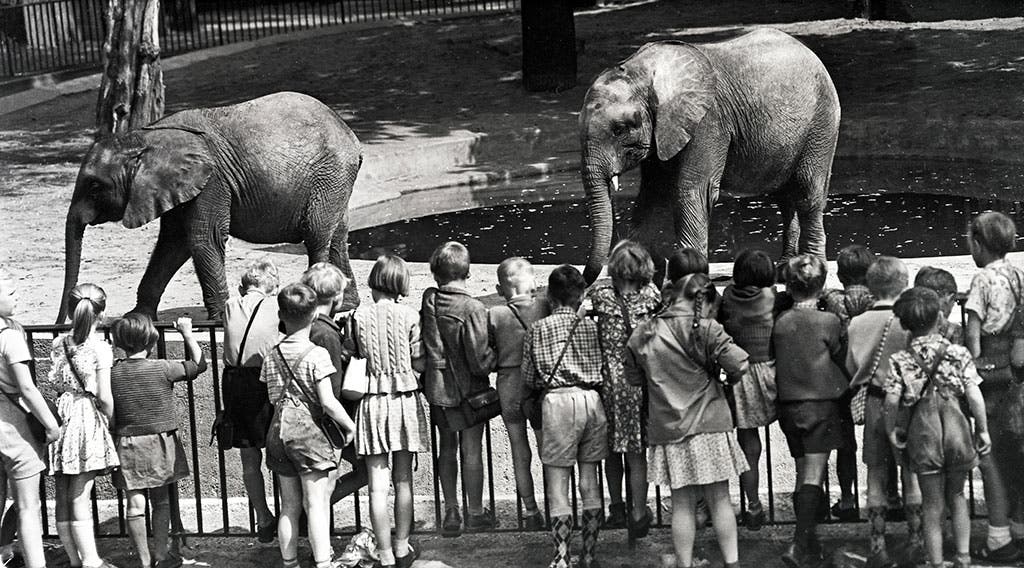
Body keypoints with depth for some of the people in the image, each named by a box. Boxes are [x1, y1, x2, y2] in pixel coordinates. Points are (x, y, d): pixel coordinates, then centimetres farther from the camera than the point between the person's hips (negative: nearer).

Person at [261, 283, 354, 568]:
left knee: (289, 505, 12)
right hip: (309, 431, -5)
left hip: (279, 429, 5)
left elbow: (273, 398, 8)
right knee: (317, 504, -4)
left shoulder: (271, 357, 6)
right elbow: (328, 402, -14)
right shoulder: (317, 354, -11)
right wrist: (350, 427, -3)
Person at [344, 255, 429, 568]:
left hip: (373, 399, 0)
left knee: (378, 484, 2)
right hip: (405, 398, 1)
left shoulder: (359, 315, -6)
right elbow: (420, 363, -6)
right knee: (403, 480, 13)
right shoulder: (409, 315, -7)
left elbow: (351, 352, -3)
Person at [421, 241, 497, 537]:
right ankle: (476, 513, 16)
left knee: (447, 447, 16)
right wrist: (496, 358, -1)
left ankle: (451, 512, 21)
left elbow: (422, 348, 3)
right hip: (467, 389, -4)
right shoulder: (472, 308, -20)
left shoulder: (428, 301, -6)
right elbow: (480, 360, -20)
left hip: (436, 387, 4)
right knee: (472, 451, 7)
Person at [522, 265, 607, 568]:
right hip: (592, 400, 3)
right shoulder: (591, 326, 6)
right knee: (590, 479, 11)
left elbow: (528, 378, 4)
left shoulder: (539, 329, 0)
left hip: (558, 401, -3)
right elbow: (602, 369, 8)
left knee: (558, 483, 0)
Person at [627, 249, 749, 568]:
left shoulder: (643, 334, 3)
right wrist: (724, 375, 6)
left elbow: (633, 377, 12)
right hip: (707, 424, -3)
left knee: (682, 503, 8)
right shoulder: (704, 329, -12)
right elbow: (739, 364, -15)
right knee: (719, 498, 6)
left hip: (667, 430, 3)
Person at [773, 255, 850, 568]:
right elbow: (842, 360, 1)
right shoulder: (829, 322, -9)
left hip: (788, 404, 4)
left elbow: (777, 363, 9)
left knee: (803, 474, 13)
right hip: (821, 403, -4)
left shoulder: (780, 322, 0)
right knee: (813, 475, -6)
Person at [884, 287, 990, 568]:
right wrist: (982, 429, 5)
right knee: (956, 495, 21)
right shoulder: (958, 353, -2)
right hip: (956, 428, 1)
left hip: (923, 430, -1)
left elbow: (892, 400, -10)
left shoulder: (899, 360, -2)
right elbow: (974, 395, -5)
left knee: (933, 505, 10)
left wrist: (891, 430, 5)